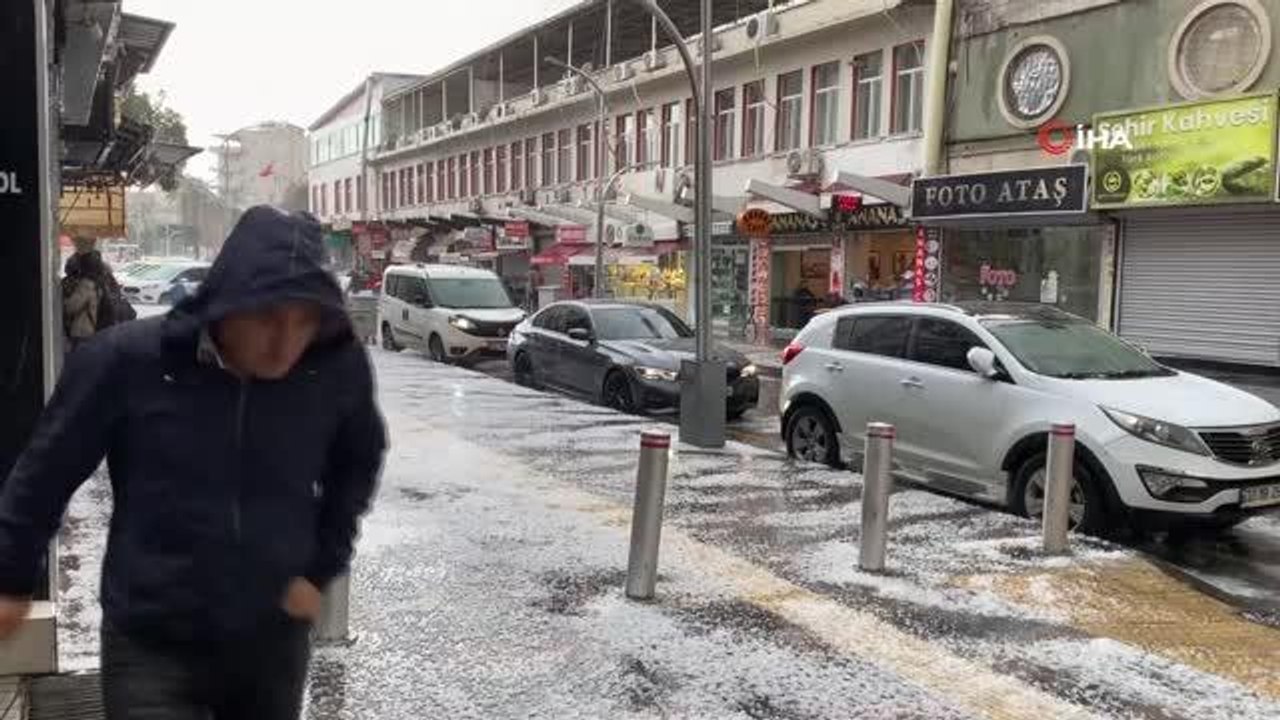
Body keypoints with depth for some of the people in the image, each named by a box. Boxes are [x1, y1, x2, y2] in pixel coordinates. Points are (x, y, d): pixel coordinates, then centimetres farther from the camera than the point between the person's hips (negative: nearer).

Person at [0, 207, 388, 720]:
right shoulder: (127, 360, -18)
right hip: (150, 647, -2)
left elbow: (360, 461, 7)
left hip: (275, 639, 3)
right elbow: (47, 470, -3)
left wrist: (321, 568, 3)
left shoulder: (340, 369, -14)